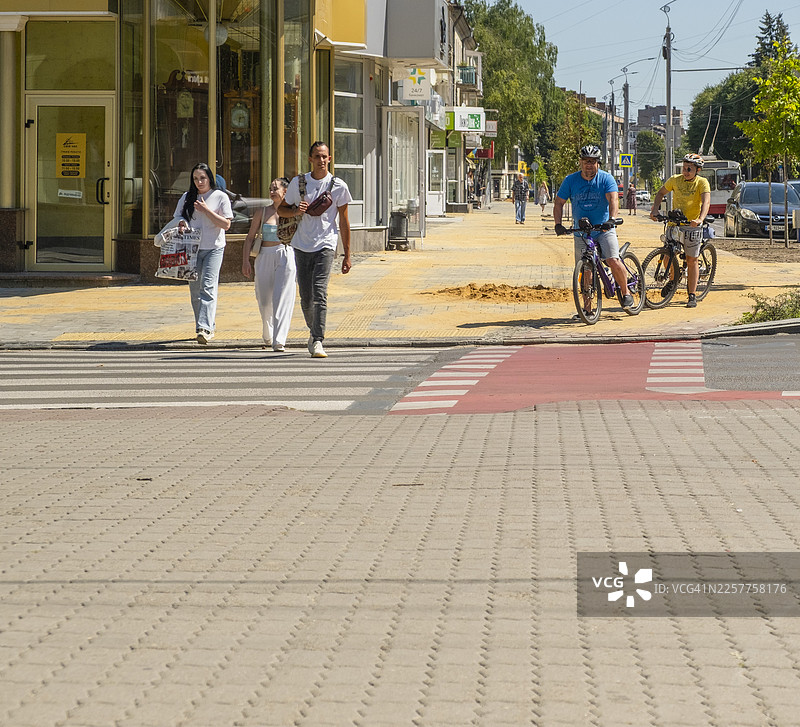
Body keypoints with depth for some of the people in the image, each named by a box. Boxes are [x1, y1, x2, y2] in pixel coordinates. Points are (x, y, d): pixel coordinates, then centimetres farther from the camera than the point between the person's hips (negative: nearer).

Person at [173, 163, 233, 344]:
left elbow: (226, 225, -5)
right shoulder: (187, 198, 11)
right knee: (195, 289, 6)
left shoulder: (220, 197, 0)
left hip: (214, 248, -4)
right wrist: (181, 224, -6)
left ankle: (205, 328, -25)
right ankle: (207, 327, 18)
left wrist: (206, 210, -13)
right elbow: (177, 218, 18)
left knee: (208, 286, -17)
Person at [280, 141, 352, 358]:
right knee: (306, 297, 8)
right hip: (302, 246, 3)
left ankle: (318, 342, -21)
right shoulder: (298, 183, 5)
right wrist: (296, 211, -9)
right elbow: (282, 209, 15)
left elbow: (344, 221, 6)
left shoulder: (338, 186, 1)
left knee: (319, 294, -17)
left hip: (325, 246, -3)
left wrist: (347, 255, 6)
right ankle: (313, 332, 32)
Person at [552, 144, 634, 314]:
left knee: (613, 261, -20)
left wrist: (611, 220, -36)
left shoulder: (606, 179, -6)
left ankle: (626, 292, 2)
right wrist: (558, 224, -8)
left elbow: (613, 200, -19)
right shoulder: (570, 180, 1)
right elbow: (559, 203, 7)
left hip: (604, 230, -2)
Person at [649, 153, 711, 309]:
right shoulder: (675, 180, 1)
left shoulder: (702, 182, -9)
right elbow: (661, 193, 14)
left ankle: (692, 296, 7)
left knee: (691, 260, -1)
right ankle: (673, 279, 22)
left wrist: (700, 219, -40)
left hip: (692, 225, -3)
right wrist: (655, 209, -3)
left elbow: (706, 202, -23)